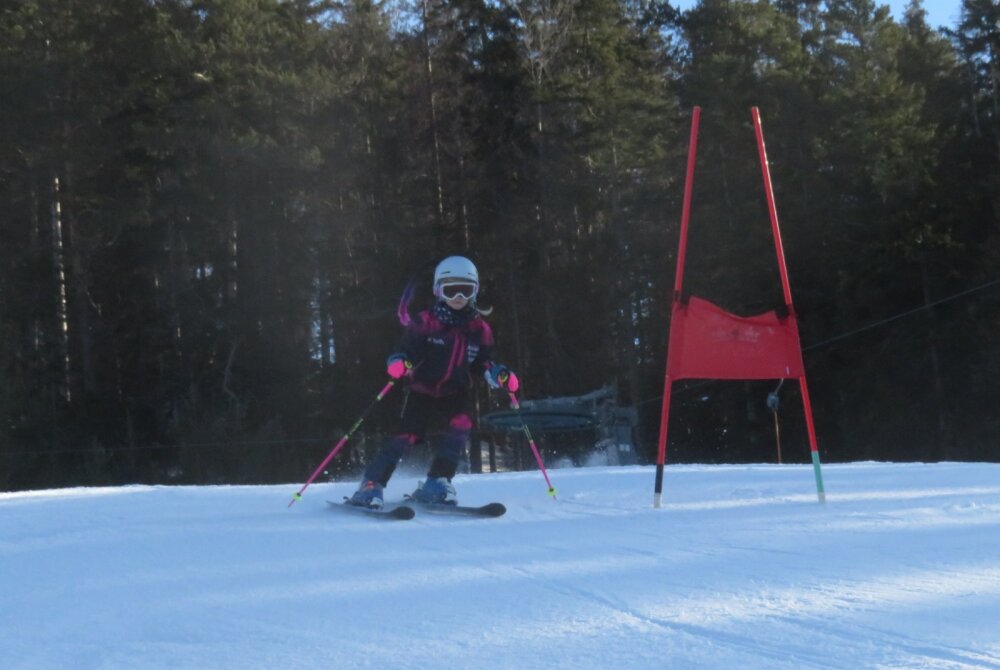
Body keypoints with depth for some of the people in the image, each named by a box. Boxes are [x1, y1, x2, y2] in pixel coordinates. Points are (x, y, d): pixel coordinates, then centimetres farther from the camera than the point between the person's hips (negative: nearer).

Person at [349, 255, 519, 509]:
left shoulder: (479, 329, 0)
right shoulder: (426, 322, -11)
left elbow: (482, 364, 8)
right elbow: (405, 351, -11)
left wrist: (500, 376, -12)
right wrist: (398, 364, -34)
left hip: (455, 393, 3)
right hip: (423, 390, -3)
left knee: (462, 424, -22)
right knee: (407, 434, -15)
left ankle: (435, 483, -14)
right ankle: (371, 485, -9)